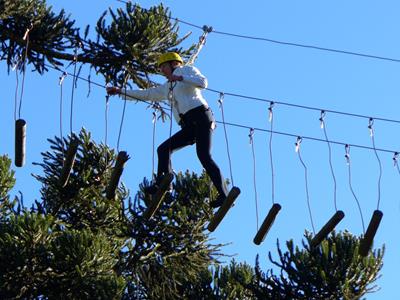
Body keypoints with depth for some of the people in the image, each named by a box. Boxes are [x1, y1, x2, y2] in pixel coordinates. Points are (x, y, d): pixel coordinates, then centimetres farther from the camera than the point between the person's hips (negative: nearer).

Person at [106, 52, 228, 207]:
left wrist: (180, 77, -14)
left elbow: (203, 83, -6)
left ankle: (224, 195, -27)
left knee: (204, 155, -21)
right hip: (188, 126, 8)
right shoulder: (167, 88, 30)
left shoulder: (188, 70, 11)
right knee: (163, 149, -4)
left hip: (200, 116, -8)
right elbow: (146, 94, 34)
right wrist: (120, 91, 32)